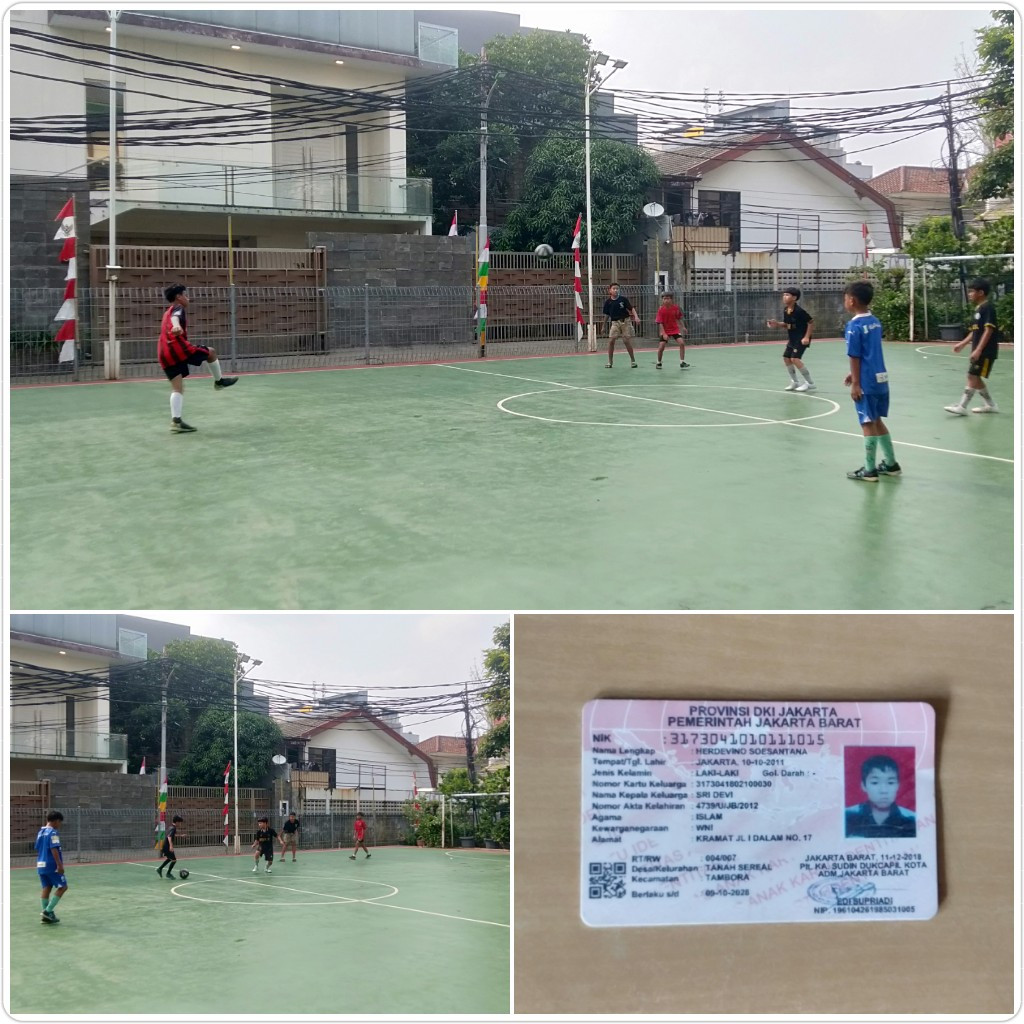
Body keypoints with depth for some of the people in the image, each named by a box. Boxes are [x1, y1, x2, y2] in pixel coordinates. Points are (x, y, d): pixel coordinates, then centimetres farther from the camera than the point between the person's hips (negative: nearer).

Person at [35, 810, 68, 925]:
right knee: (63, 887, 0)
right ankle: (48, 911, -6)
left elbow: (37, 849, 19)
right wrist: (59, 865, -21)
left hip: (41, 865, 8)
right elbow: (54, 850, -20)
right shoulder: (53, 832, -12)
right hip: (51, 865, -8)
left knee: (46, 888, 9)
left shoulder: (41, 832, 14)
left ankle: (46, 915, 7)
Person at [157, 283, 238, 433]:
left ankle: (176, 421, -7)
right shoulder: (178, 309, 1)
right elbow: (175, 318, -24)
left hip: (164, 354, 9)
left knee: (177, 388, 4)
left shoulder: (167, 312, 28)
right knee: (210, 352, 12)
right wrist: (177, 327, -46)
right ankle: (219, 381, 27)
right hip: (178, 348, -9)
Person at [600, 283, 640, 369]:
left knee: (626, 341, -2)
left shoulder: (623, 299, -6)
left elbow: (631, 308, -5)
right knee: (611, 341, -8)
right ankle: (610, 362, 4)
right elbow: (606, 315, 9)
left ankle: (633, 360, 13)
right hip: (614, 322, 2)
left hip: (625, 321, -1)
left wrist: (636, 317, -20)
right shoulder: (608, 302, -1)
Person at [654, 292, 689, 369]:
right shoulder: (661, 309, -16)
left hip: (675, 329, 2)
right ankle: (659, 363, 15)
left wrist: (683, 327, 2)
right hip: (665, 331, -2)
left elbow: (679, 319, 7)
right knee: (661, 347, -11)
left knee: (682, 343, -15)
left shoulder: (675, 308, -9)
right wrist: (664, 334, -24)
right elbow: (660, 323, -16)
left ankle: (682, 363, -6)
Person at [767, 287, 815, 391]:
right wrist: (777, 324, -3)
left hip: (802, 338, -9)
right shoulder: (785, 310, 0)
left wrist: (807, 337, -21)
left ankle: (810, 383, -7)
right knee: (786, 358, 12)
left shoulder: (799, 311, -23)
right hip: (793, 339, 9)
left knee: (795, 359, -18)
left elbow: (811, 322, -17)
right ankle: (795, 382, 29)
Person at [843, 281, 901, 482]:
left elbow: (855, 357, -14)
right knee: (877, 421, 19)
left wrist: (855, 383, -11)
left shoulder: (854, 326, -14)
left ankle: (869, 470, 6)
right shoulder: (875, 321, 10)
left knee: (869, 424, -1)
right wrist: (854, 374, 24)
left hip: (866, 383, -8)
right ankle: (891, 463, 26)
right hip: (881, 379, 8)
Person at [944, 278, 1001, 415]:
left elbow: (988, 330, -20)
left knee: (973, 377, -11)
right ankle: (990, 405, 22)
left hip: (986, 351, -10)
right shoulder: (978, 308, 15)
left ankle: (962, 407, -12)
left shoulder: (988, 308, -13)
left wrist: (978, 350, -25)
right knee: (974, 378, 12)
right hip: (979, 351, 10)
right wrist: (962, 344, 18)